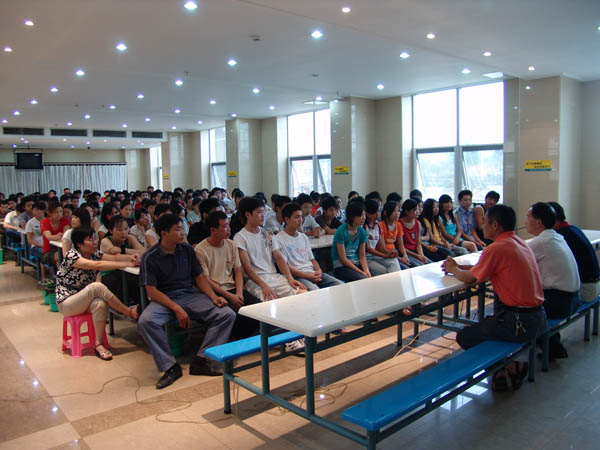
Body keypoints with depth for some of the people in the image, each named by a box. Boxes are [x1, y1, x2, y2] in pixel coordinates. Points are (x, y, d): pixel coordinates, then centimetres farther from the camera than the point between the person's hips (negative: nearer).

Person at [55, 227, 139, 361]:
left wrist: (130, 257, -30)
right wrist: (127, 264, -37)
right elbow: (98, 265, -33)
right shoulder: (71, 256, -20)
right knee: (97, 287, -32)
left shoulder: (94, 254, 2)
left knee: (100, 304, -31)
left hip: (85, 299, 6)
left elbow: (114, 258, -7)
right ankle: (130, 312, -25)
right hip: (66, 303, -6)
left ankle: (99, 344, -23)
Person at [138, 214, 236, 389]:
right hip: (164, 299, -3)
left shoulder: (187, 249, 8)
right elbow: (151, 291, -10)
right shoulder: (150, 257, -5)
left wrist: (213, 296, -6)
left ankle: (201, 361, -15)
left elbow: (200, 277, 12)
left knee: (227, 314, -17)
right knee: (145, 321, -35)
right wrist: (176, 309, -21)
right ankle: (170, 367, -18)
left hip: (191, 295, 3)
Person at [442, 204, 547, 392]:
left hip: (518, 322, -9)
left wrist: (453, 269, 12)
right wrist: (458, 267, 18)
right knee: (485, 325, 30)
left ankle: (512, 367, 9)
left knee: (464, 337, 5)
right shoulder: (520, 243, 10)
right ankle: (502, 370, 18)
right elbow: (482, 269, 20)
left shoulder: (496, 249, -17)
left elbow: (468, 278, -7)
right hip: (538, 317, 9)